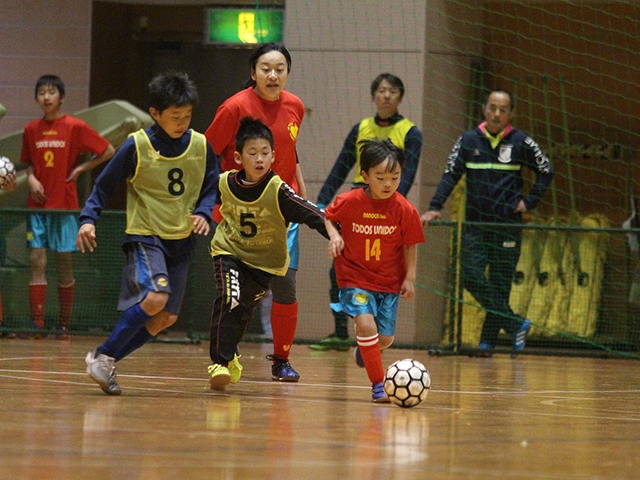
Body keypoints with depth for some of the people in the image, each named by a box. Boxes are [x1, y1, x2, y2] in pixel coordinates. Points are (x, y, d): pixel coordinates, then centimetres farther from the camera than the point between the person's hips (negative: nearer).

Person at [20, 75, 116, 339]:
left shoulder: (75, 127, -4)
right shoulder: (31, 129, 7)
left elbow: (108, 151, 0)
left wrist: (81, 169, -5)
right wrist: (31, 178, -1)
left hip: (64, 204, -3)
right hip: (37, 205, 3)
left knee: (64, 262, 2)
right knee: (37, 261, -4)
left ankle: (64, 324, 9)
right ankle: (36, 323, -5)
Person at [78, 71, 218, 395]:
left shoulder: (200, 146, 0)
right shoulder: (137, 146, -10)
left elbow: (211, 187, 10)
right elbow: (105, 184, -3)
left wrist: (203, 213, -10)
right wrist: (88, 219, -14)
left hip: (181, 240, 5)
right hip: (144, 235, -5)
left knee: (166, 317, 2)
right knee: (155, 297, -26)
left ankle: (108, 361, 14)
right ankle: (102, 357, -14)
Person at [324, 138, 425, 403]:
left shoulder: (405, 210, -11)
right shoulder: (349, 202, -15)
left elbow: (410, 245, 0)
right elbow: (327, 217, 4)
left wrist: (409, 278, -4)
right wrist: (334, 236, -14)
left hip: (389, 281, 2)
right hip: (355, 277, -2)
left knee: (385, 338, 5)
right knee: (366, 323, -23)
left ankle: (364, 347, 45)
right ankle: (378, 385, -10)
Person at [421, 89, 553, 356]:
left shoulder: (521, 142, 1)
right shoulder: (468, 140, 4)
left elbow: (546, 171, 10)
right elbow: (451, 175, 4)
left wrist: (529, 202, 0)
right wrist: (435, 207, -8)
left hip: (508, 225, -1)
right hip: (476, 224, 1)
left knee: (500, 284, -1)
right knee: (471, 278, -11)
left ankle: (489, 339, 9)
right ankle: (515, 325, -2)